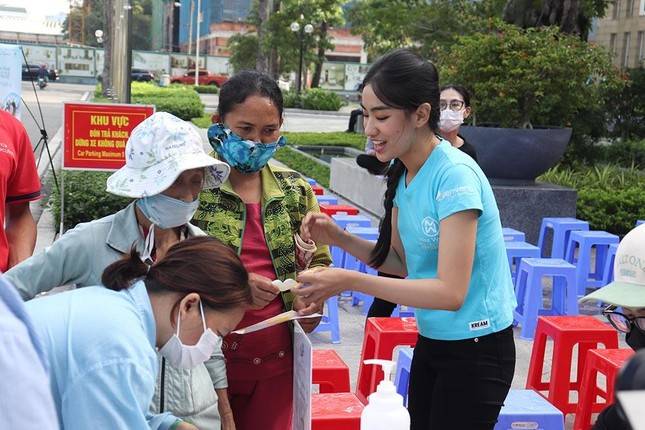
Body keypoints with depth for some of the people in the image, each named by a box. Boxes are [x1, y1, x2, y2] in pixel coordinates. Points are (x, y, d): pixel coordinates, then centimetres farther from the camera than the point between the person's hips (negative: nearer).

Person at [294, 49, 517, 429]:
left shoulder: (455, 175, -24)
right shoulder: (403, 173, 1)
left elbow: (451, 292, -27)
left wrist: (351, 281, -29)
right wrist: (339, 239, -6)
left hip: (477, 349, -8)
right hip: (431, 340, 8)